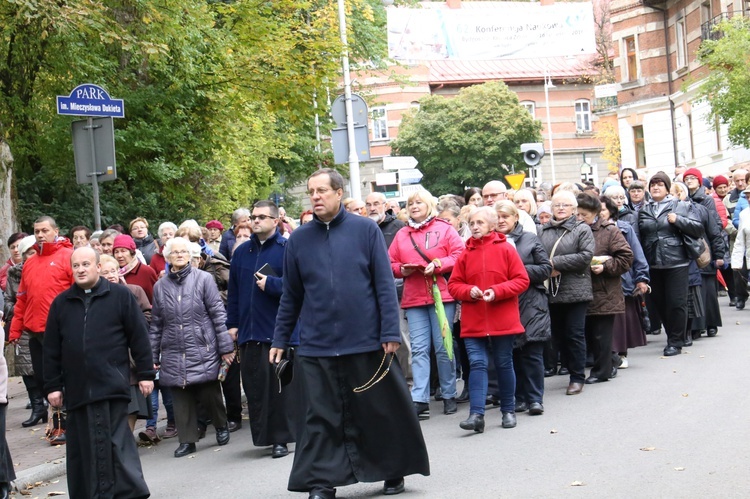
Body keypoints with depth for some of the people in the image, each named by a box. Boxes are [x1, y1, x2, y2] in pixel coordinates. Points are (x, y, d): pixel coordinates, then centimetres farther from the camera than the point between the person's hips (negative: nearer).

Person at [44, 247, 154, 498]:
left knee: (115, 442, -7)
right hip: (77, 388, 4)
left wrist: (145, 374, -1)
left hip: (112, 384, -3)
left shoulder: (121, 296, 3)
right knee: (82, 448, 6)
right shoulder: (61, 303, 12)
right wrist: (52, 385, 8)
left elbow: (139, 337, 2)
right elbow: (51, 349, 12)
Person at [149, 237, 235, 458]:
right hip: (174, 356, 3)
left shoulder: (203, 279, -1)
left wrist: (226, 347, -5)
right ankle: (187, 440, 15)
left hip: (203, 351, -3)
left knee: (209, 394, 0)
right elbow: (156, 324, 13)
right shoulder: (160, 287, 9)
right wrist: (152, 356, 11)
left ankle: (221, 426, 26)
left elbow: (218, 314, -2)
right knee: (181, 399, 3)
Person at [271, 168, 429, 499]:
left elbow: (385, 285, -3)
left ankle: (394, 472, 27)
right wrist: (280, 340, 11)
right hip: (315, 347, 2)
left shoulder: (366, 230, -1)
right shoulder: (299, 239, 6)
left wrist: (390, 333, -9)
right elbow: (291, 296, 11)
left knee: (381, 411, 9)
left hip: (366, 343, -2)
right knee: (320, 418, 5)